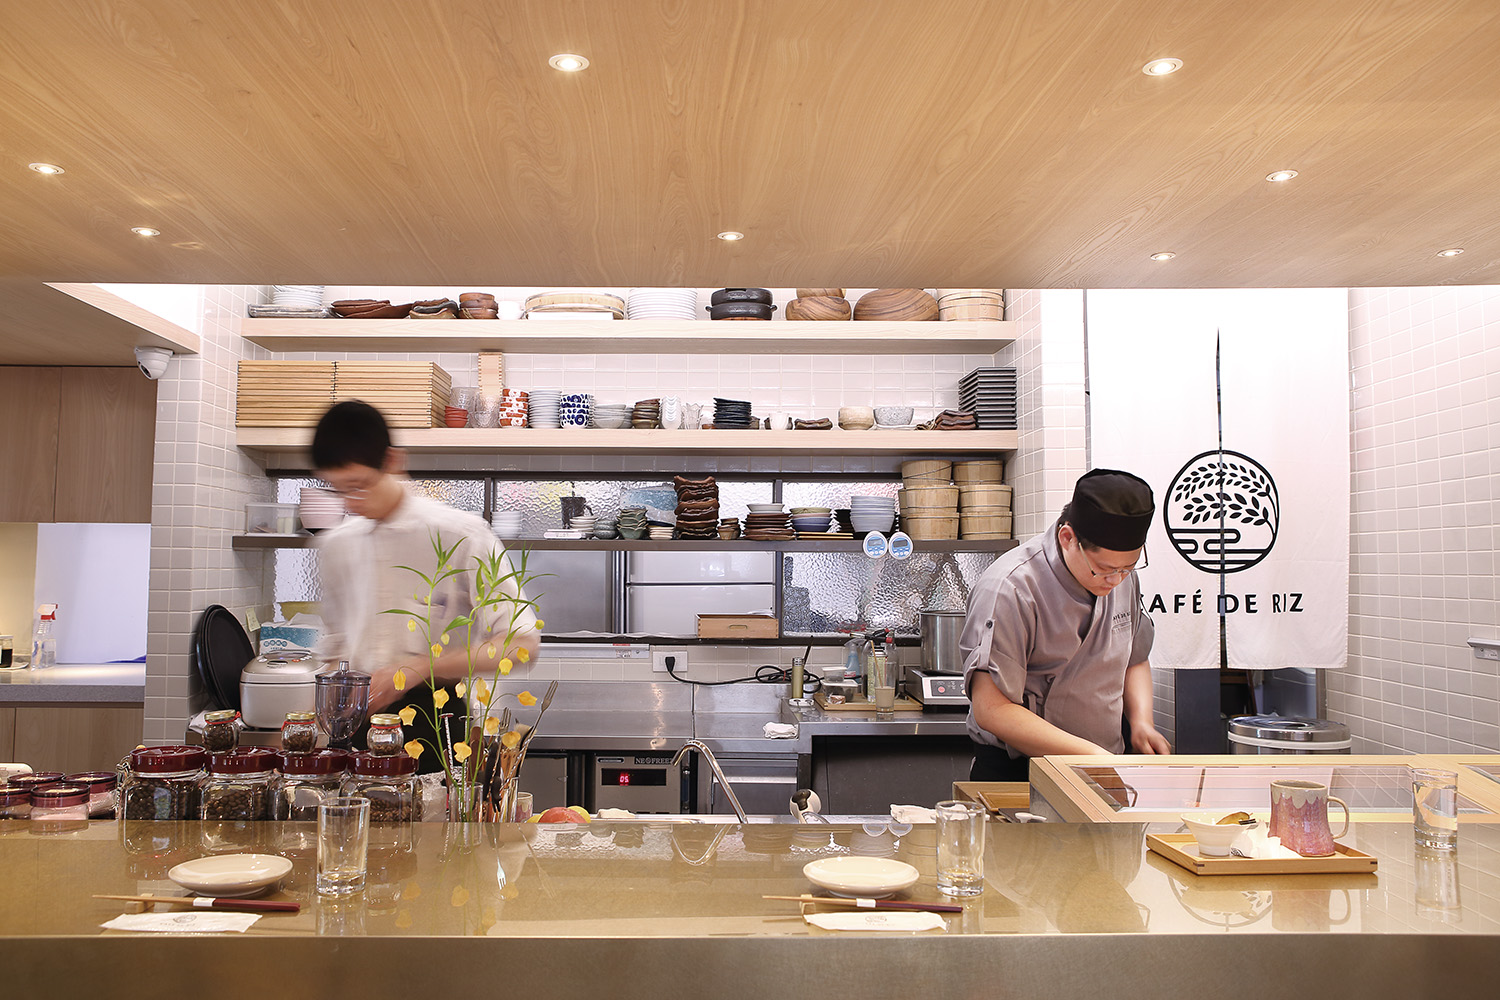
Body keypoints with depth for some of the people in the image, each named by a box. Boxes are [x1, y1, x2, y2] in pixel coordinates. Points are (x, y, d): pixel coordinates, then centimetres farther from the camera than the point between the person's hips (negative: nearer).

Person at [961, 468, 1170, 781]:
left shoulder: (1122, 576, 4)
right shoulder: (1009, 590, -20)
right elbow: (991, 709, -22)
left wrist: (1141, 721, 1)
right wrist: (1089, 754, -25)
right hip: (1017, 773, -4)